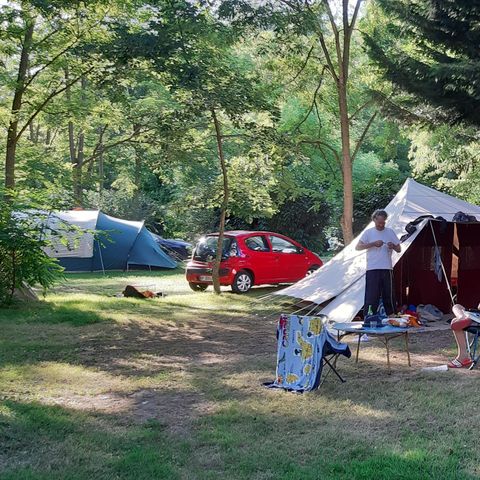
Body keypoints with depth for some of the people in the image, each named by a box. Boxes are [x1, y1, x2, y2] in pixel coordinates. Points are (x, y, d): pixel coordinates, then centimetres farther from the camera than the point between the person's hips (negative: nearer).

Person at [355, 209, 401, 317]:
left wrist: (393, 246, -9)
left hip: (387, 269, 3)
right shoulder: (368, 232, 3)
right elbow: (358, 247, -6)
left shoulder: (390, 232, 12)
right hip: (372, 269, -3)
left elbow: (399, 249, 14)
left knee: (388, 295, 7)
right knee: (371, 296, -7)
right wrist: (373, 244, -16)